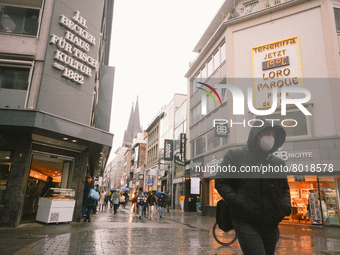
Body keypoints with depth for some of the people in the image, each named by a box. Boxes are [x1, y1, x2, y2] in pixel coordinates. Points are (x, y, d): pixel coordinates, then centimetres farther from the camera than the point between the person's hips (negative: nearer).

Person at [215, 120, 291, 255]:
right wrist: (236, 202, -14)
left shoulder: (278, 163, 13)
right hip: (246, 223, -5)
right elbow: (221, 182, -1)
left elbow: (285, 188, 25)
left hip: (271, 225, 6)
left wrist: (285, 206, 6)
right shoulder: (235, 156, -1)